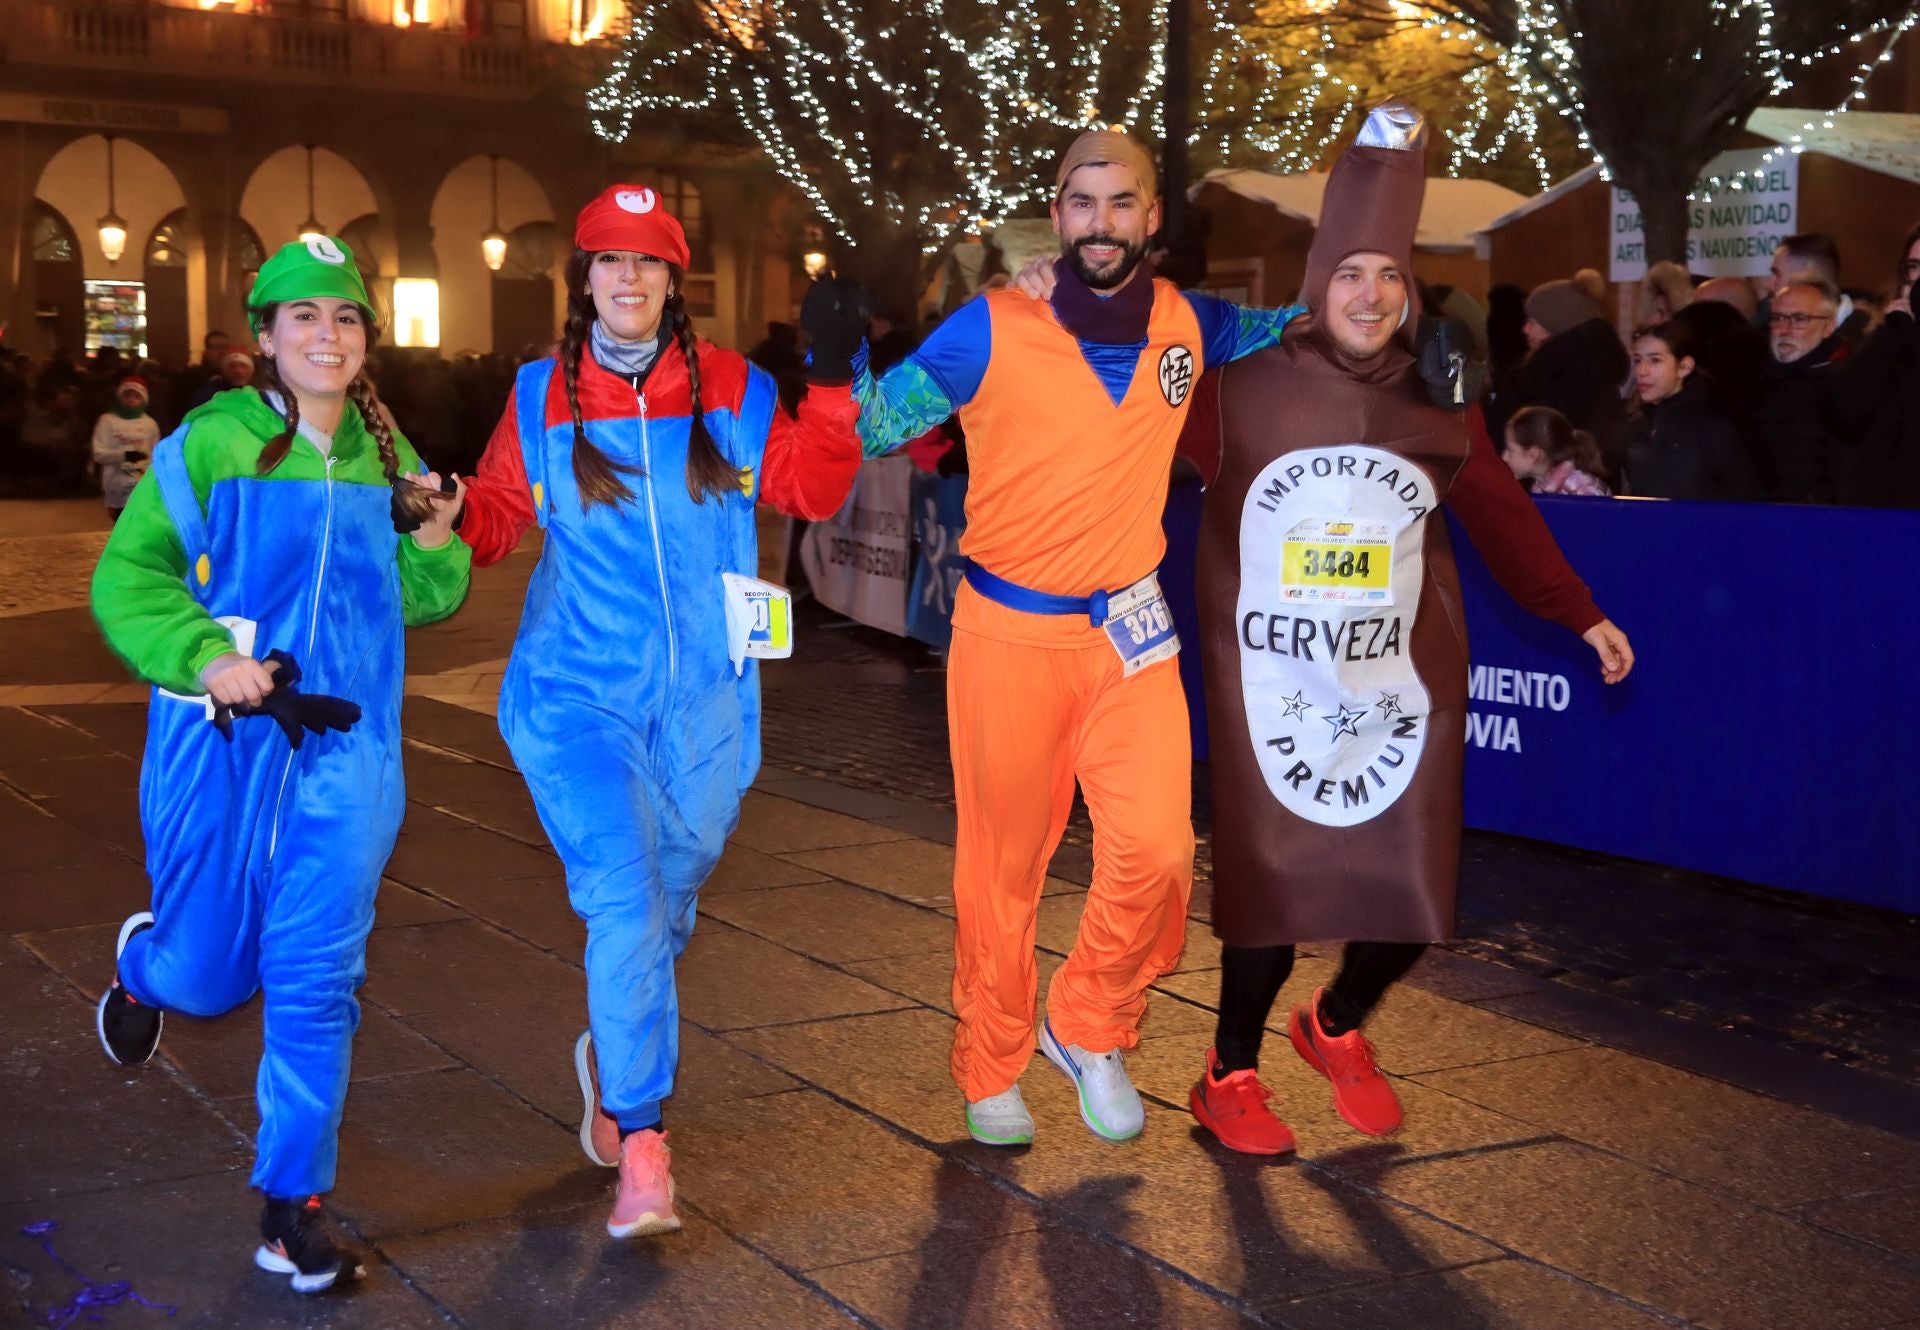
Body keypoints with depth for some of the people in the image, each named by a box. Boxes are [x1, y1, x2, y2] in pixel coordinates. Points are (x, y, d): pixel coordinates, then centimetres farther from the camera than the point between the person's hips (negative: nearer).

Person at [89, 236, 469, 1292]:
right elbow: (126, 577, -5)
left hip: (344, 744, 2)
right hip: (221, 740, -2)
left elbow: (416, 600, 17)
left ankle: (292, 1203, 9)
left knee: (317, 975, -4)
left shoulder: (386, 455, 8)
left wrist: (433, 541, -4)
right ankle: (142, 964, 48)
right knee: (210, 972, 9)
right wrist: (203, 654, -21)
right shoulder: (212, 442, -6)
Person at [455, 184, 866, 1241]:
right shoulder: (541, 399, 1)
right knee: (624, 901, -16)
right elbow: (490, 519, 6)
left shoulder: (731, 390, 3)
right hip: (579, 697, -2)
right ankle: (641, 1152, -10)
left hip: (704, 705, 3)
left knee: (666, 904, 15)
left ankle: (613, 1054, 45)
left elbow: (810, 489, 1)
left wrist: (832, 386, -10)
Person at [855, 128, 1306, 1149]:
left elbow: (1299, 322, 23)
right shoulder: (993, 329, -10)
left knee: (1156, 849, -11)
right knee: (1002, 865, 7)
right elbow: (873, 427, -6)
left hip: (1127, 632, 3)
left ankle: (1090, 1027, 16)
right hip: (1007, 632, -2)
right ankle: (991, 1072, 27)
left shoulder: (1186, 324, 3)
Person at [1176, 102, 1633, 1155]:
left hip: (1402, 682, 3)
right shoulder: (1244, 386, -5)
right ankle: (1230, 1076, 23)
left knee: (1415, 894, 3)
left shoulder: (1437, 403, 5)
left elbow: (1499, 513, 14)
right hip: (1273, 687, -3)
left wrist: (1581, 615, 16)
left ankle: (1338, 1026, 34)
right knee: (1272, 885, -1)